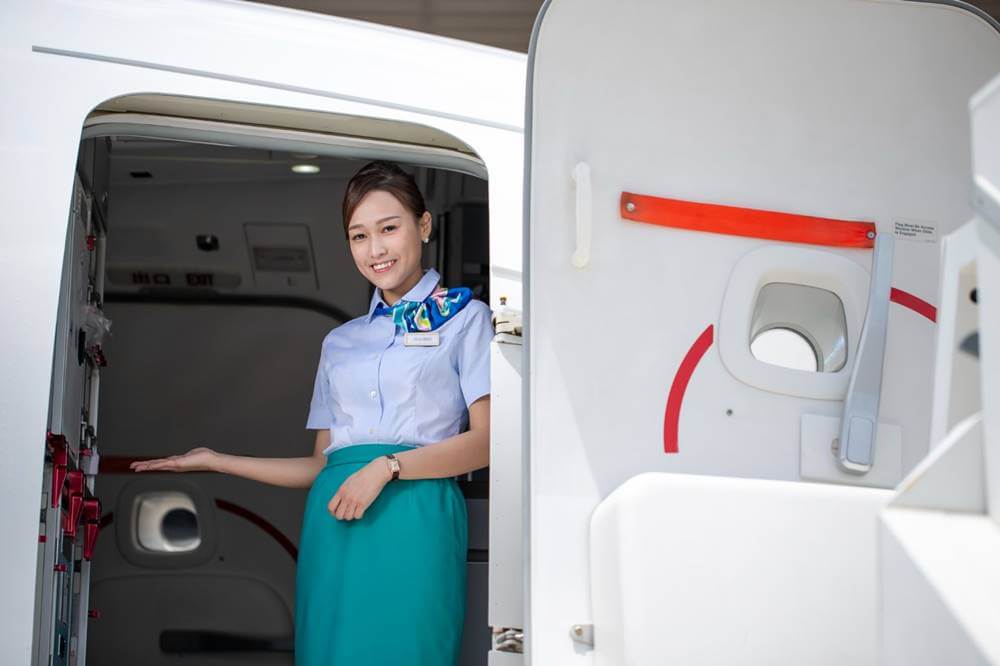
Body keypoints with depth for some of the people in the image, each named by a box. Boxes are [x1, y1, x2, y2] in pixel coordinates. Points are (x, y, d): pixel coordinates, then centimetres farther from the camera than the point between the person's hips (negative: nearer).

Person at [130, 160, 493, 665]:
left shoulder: (465, 317, 6)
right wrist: (214, 461, 17)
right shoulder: (339, 341, 20)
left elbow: (487, 441, -4)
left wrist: (388, 465, -15)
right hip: (332, 524, 4)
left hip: (414, 519, -4)